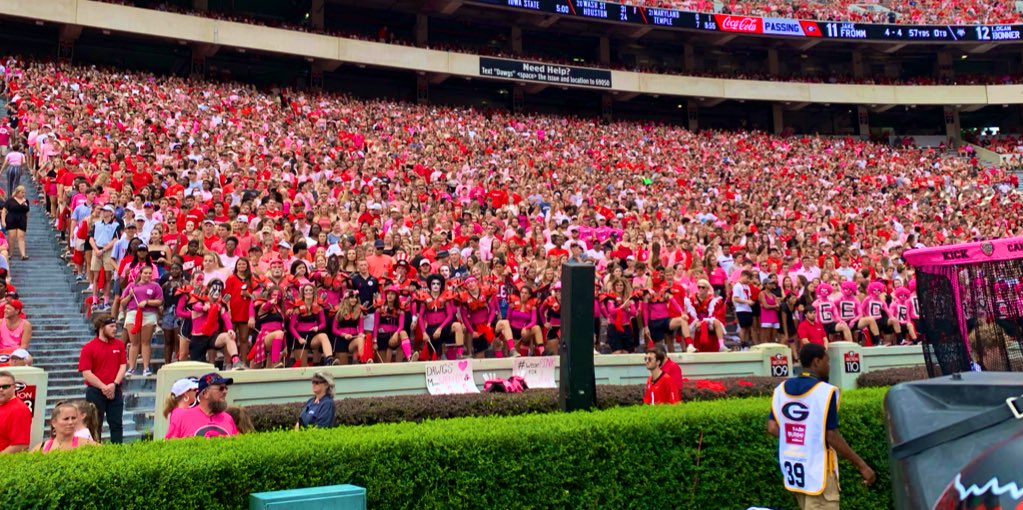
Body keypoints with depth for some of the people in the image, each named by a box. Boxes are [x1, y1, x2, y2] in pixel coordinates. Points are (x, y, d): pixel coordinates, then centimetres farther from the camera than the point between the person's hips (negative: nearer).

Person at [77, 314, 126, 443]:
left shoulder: (119, 345, 8)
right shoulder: (88, 348, -4)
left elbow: (123, 366, 4)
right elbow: (86, 373, -9)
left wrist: (114, 384, -11)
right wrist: (103, 387, -14)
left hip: (115, 392, 3)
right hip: (95, 392, -3)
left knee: (116, 424, 4)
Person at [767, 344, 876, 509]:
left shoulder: (781, 389, 3)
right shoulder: (825, 391, -17)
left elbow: (772, 428, 3)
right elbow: (832, 437, -17)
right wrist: (861, 465, -8)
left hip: (791, 469, 7)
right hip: (817, 470, -7)